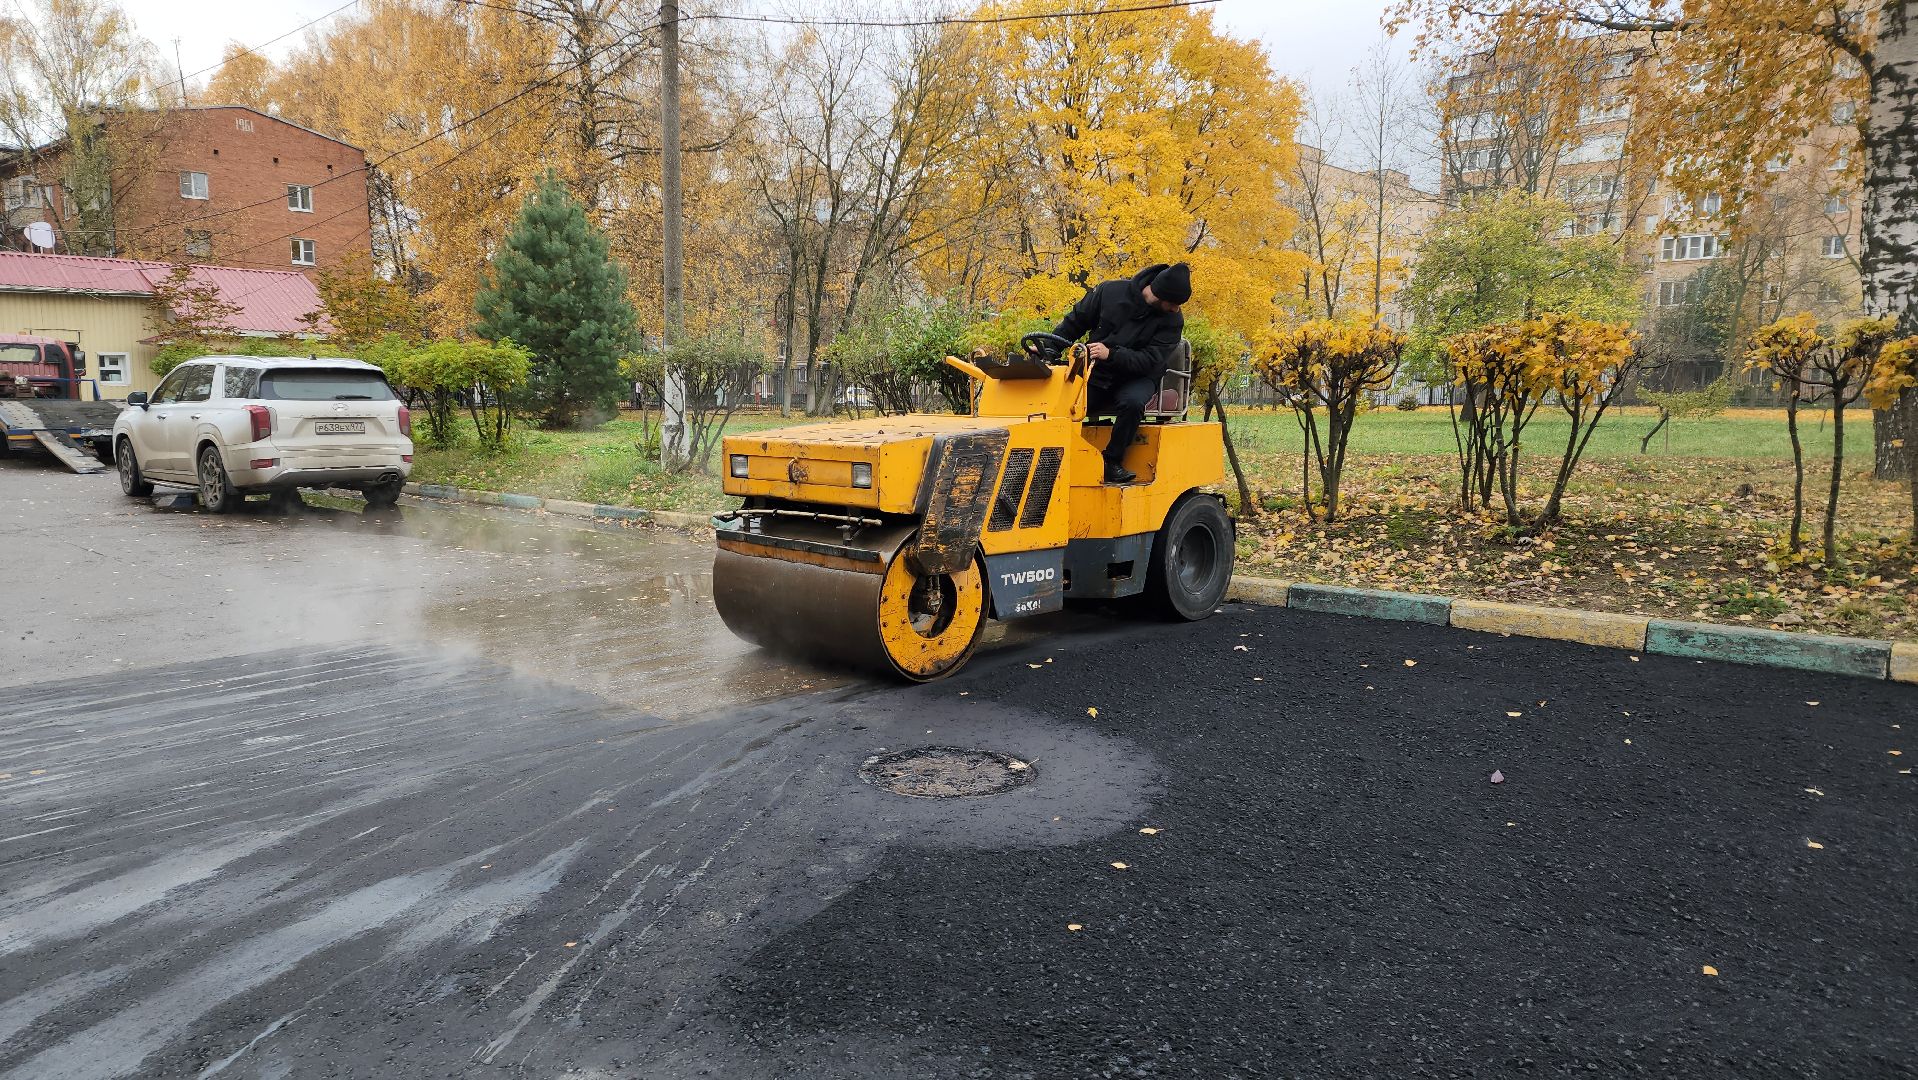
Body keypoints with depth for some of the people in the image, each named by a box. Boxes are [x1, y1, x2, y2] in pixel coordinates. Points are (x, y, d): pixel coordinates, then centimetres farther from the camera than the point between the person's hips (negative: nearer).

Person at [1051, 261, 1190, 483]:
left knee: (1132, 402, -36)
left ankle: (1112, 463, -22)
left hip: (1137, 377, -1)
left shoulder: (1172, 321, -9)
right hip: (1097, 373, 1)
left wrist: (1111, 355, -32)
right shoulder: (1110, 291, -7)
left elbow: (1149, 361, -18)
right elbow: (1076, 321, 6)